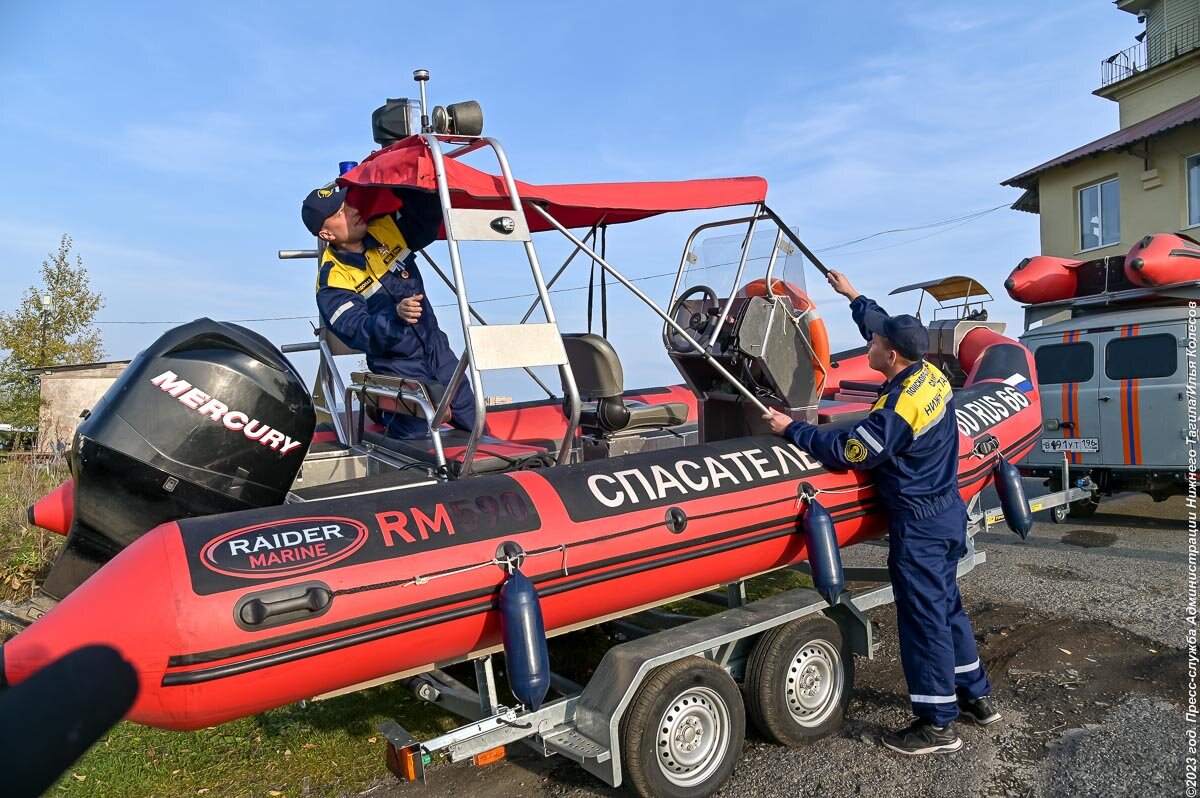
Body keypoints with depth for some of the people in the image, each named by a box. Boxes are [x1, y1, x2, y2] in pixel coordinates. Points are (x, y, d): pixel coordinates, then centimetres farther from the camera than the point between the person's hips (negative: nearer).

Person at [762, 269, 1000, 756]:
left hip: (918, 524, -9)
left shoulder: (897, 409, -26)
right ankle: (976, 696, 34)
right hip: (948, 511, 9)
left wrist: (791, 429, -12)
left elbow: (846, 452, -21)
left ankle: (938, 724, 13)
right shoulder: (932, 375, 0)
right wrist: (853, 297, 27)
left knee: (923, 617, 1)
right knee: (946, 606, 21)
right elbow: (889, 328, 17)